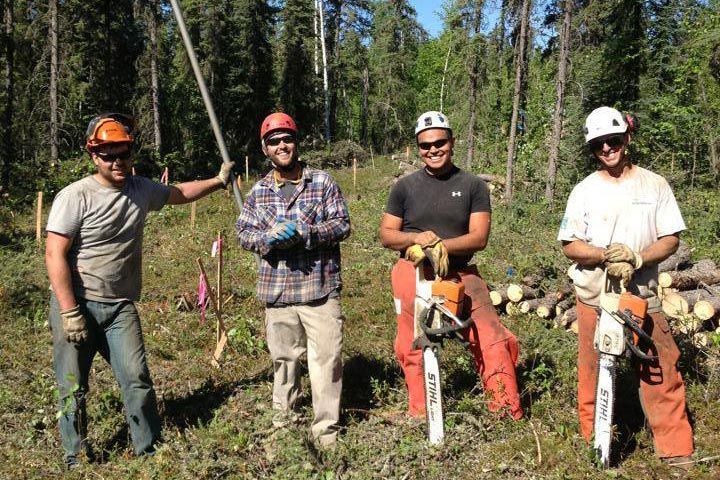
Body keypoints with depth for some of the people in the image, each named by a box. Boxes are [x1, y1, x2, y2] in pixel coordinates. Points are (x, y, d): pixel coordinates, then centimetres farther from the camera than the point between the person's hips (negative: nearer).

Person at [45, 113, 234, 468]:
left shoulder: (141, 189, 6)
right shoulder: (75, 196, -12)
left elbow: (179, 193, 27)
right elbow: (55, 255, -15)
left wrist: (218, 181, 24)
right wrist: (70, 313, -18)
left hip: (120, 306, 4)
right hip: (77, 304, -4)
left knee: (137, 379, -2)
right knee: (73, 388, 5)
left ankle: (150, 450, 11)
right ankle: (76, 460, 21)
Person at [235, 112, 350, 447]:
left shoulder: (323, 183, 1)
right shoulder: (258, 191, 10)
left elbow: (342, 225, -4)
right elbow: (243, 232, 8)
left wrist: (303, 233, -18)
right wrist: (269, 239, -14)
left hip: (320, 288, -3)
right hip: (276, 291, 3)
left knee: (326, 358, -2)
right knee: (283, 357, 15)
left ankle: (326, 430, 11)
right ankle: (283, 421, 32)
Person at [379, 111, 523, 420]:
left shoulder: (473, 186, 5)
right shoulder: (405, 186, 8)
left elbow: (479, 238, -3)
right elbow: (386, 235, 7)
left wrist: (440, 246, -18)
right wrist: (416, 238, -13)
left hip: (460, 274, 0)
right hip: (414, 273, 1)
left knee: (494, 343, -12)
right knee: (412, 350, 3)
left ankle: (509, 417, -1)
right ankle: (419, 418, 20)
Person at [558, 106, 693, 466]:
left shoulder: (655, 185, 3)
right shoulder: (584, 190, 2)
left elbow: (670, 240, 0)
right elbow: (569, 245, -1)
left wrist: (637, 258, -17)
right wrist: (606, 255, -18)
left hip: (643, 295, 0)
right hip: (594, 296, 0)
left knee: (662, 371, 0)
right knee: (593, 373, 6)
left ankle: (677, 451, 14)